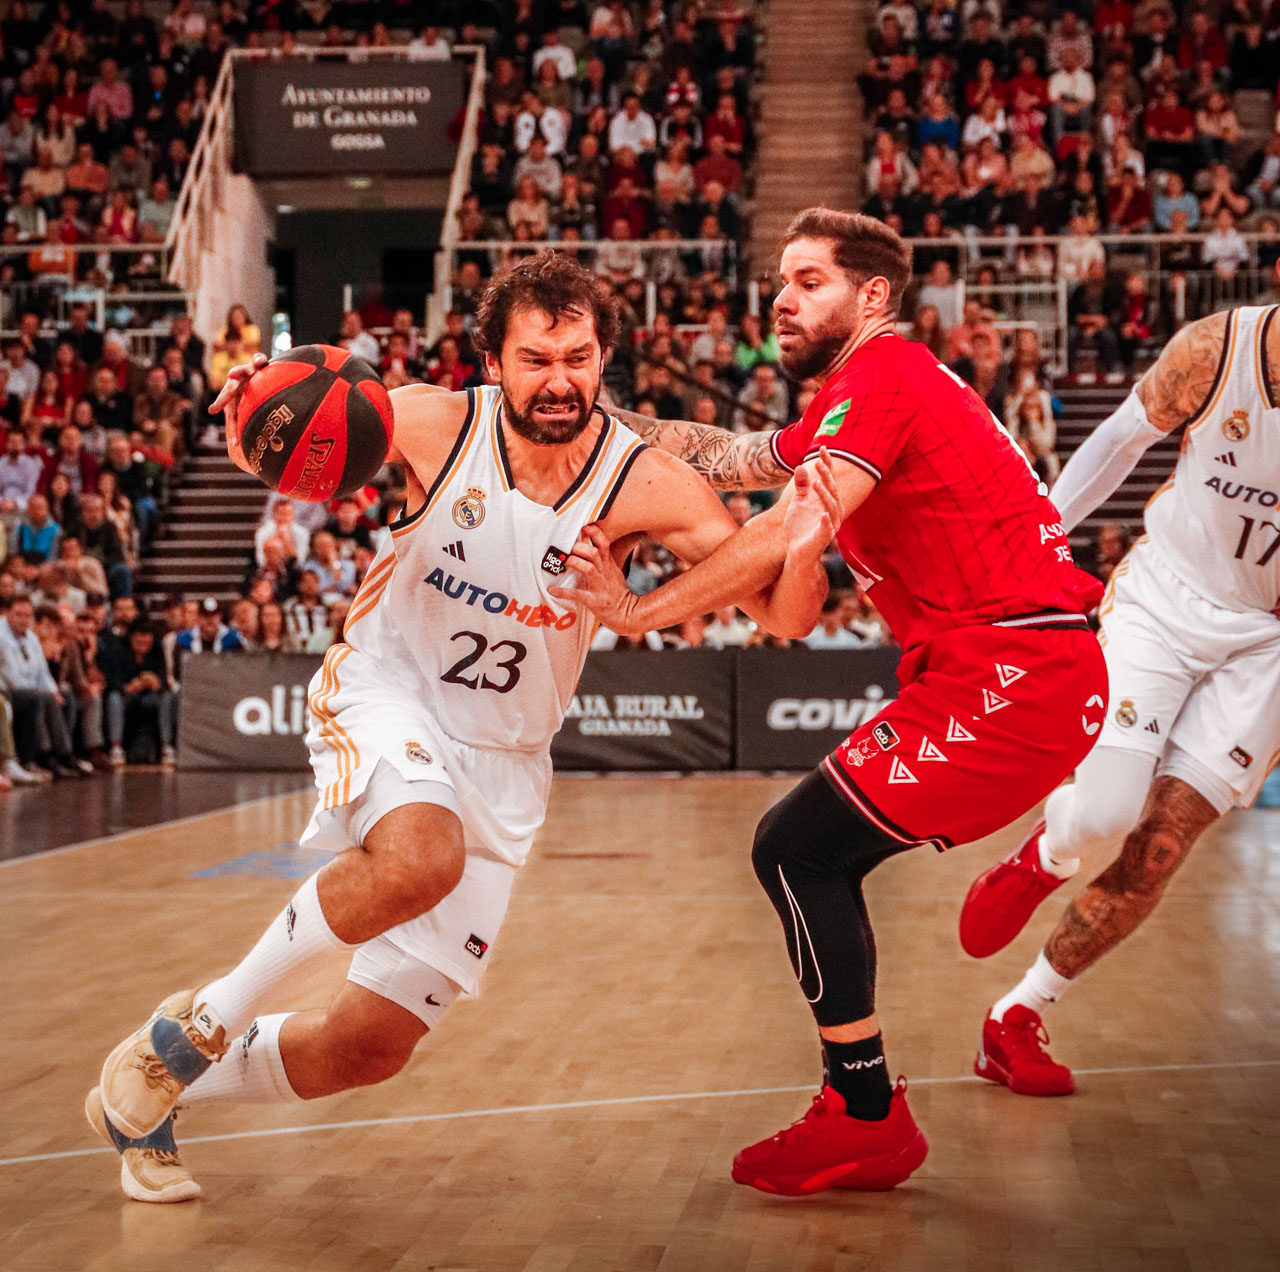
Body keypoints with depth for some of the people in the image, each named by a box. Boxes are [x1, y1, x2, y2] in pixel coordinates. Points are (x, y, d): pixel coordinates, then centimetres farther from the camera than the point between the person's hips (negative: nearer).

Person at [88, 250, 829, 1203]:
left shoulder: (645, 483, -15)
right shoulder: (434, 424, -14)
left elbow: (784, 617, -16)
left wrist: (805, 549, -39)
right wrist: (247, 420, -23)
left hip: (499, 759, 3)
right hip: (383, 697, -2)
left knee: (374, 1047, 1)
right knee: (420, 858, -38)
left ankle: (156, 1099, 28)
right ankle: (195, 1023, -12)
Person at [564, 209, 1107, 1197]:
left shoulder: (881, 376, -11)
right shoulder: (889, 382, 21)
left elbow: (788, 536, -22)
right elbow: (742, 463, 26)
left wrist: (635, 611, -18)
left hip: (1011, 676, -10)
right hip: (1041, 670, 10)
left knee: (795, 850, -7)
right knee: (817, 856, 14)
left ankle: (868, 1120, -1)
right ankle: (864, 1107, 20)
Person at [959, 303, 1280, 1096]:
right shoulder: (1214, 350, -16)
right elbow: (1123, 439, 2)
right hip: (1161, 601, -1)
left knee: (1156, 858, -2)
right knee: (1103, 818, -17)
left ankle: (1016, 1022, 15)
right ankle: (1043, 858, 23)